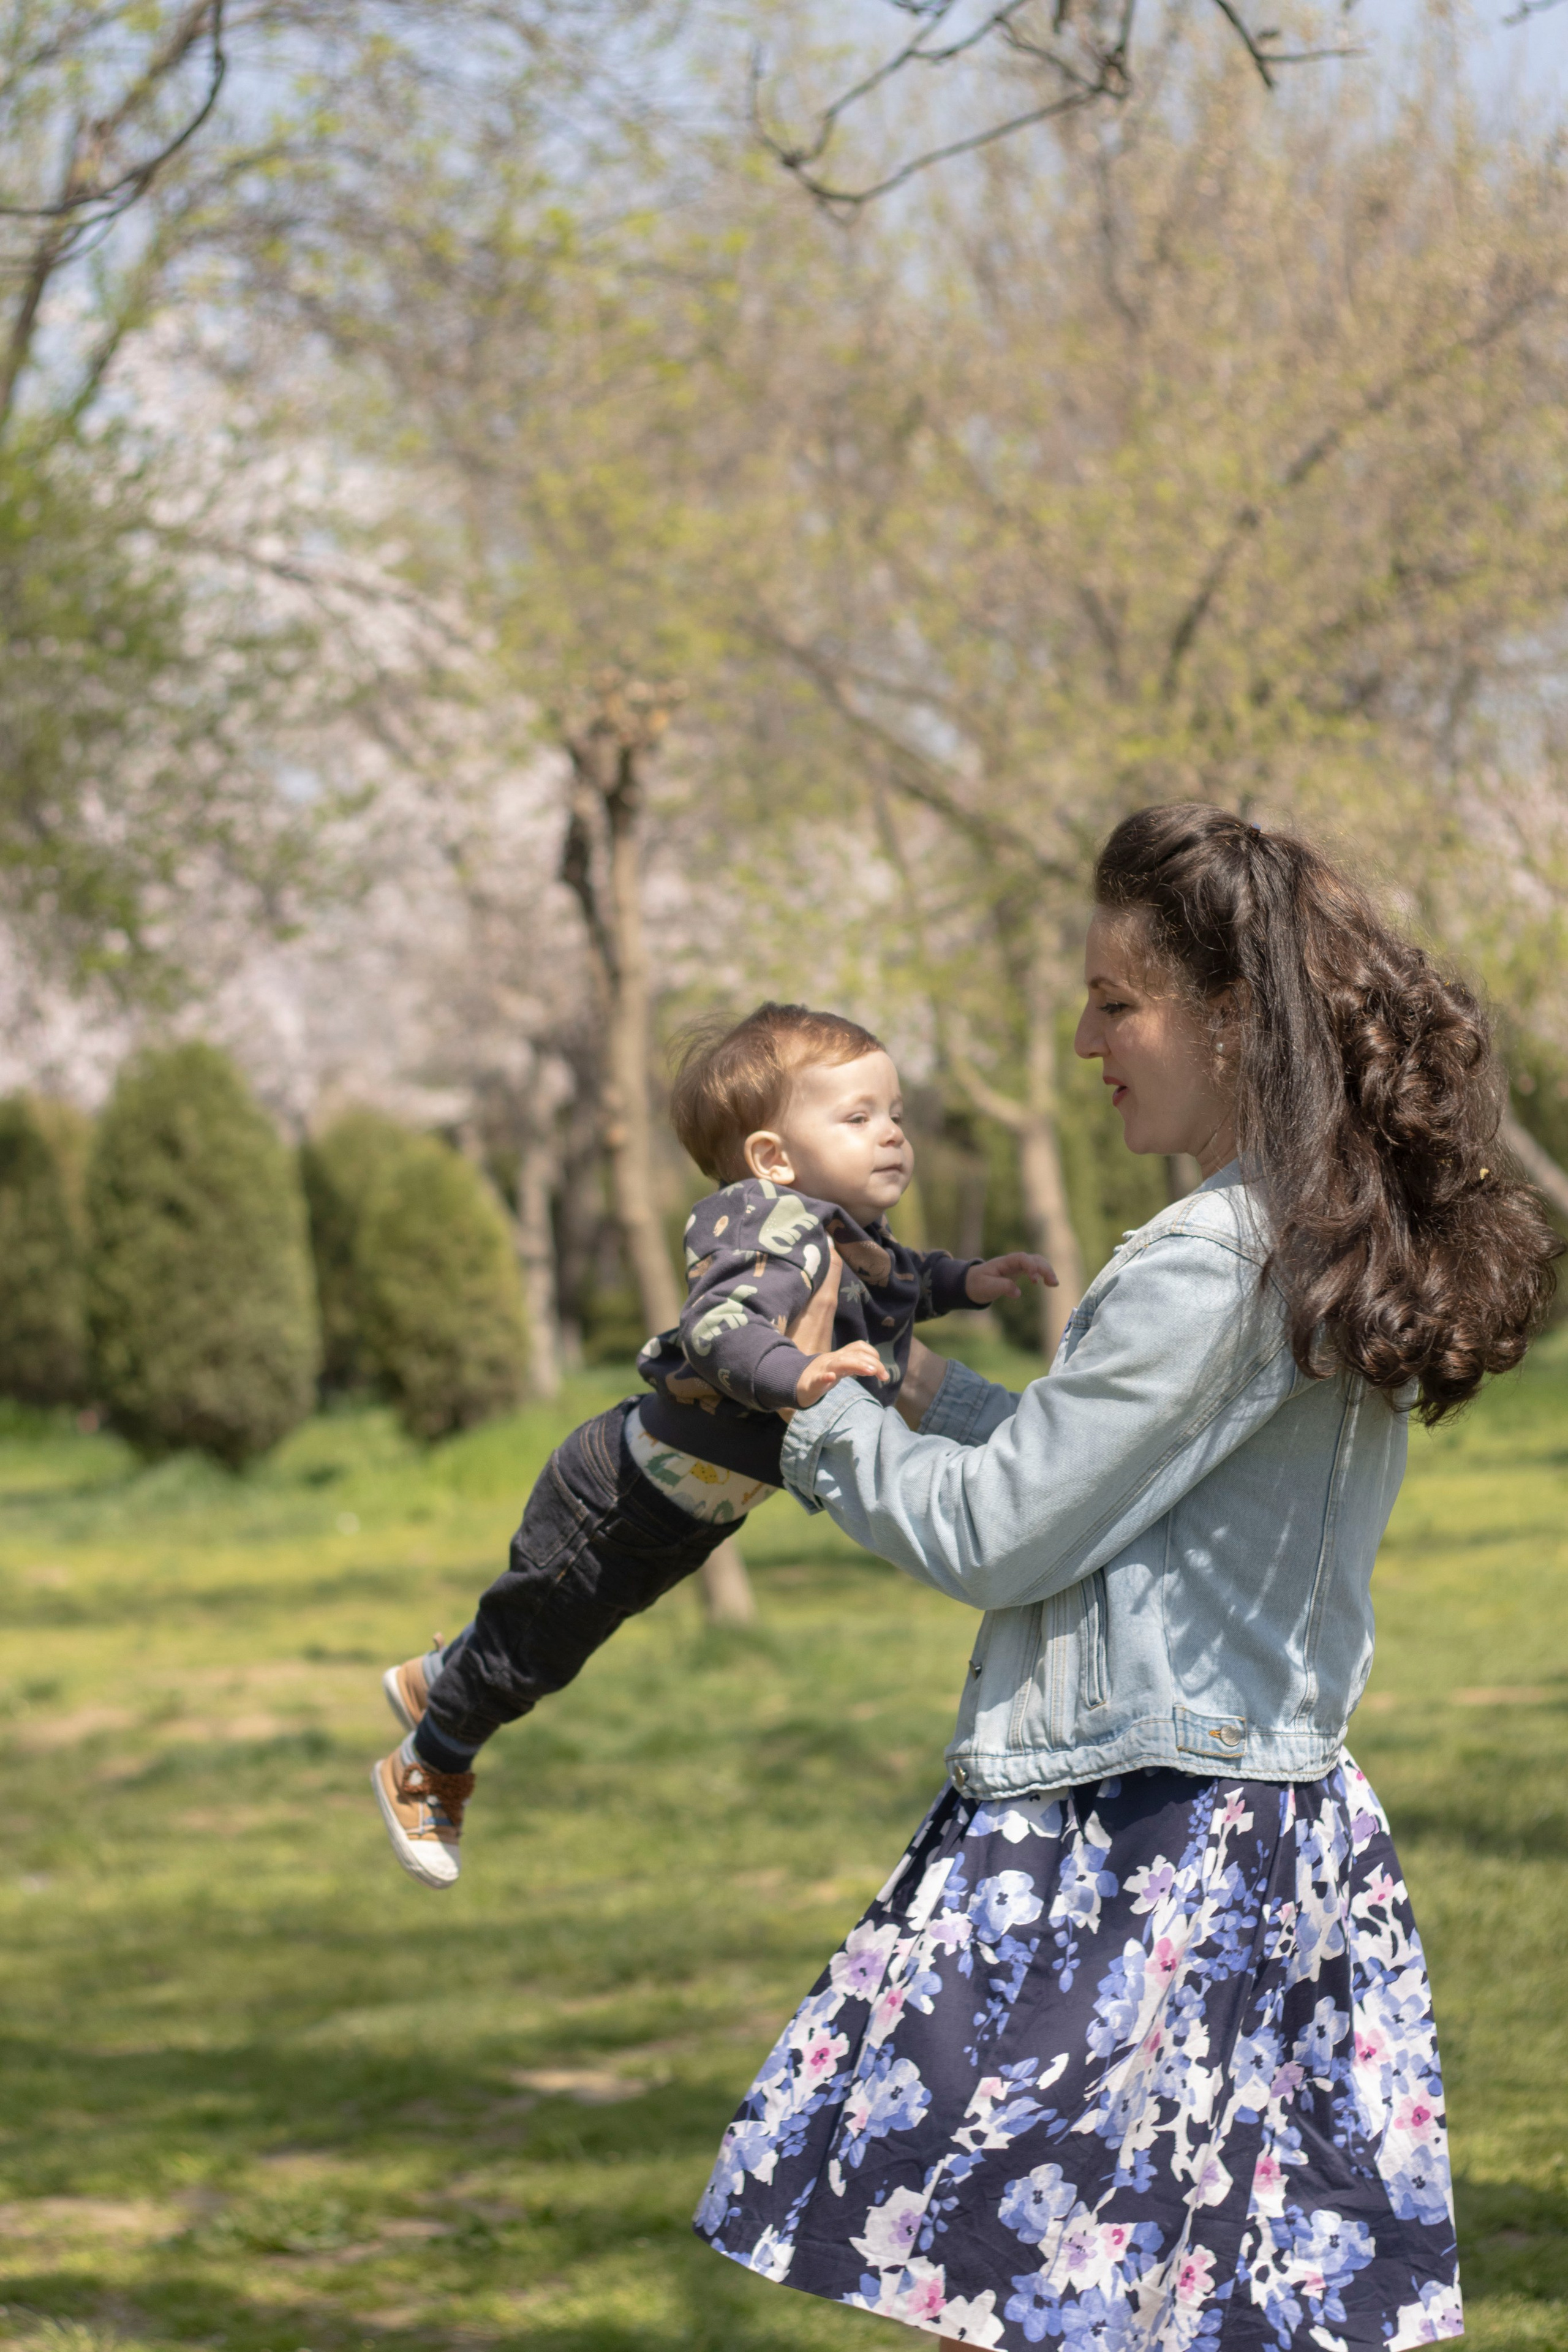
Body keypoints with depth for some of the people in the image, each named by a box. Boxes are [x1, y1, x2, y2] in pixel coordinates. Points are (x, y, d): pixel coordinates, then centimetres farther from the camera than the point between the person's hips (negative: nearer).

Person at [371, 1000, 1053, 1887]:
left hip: (680, 1510, 9)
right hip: (618, 1502, -9)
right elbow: (718, 1327, -51)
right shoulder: (778, 1236, -34)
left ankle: (438, 1680, 57)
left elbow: (892, 1283, 22)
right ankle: (424, 1773, 35)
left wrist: (966, 1280, 9)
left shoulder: (853, 1239, -3)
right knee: (529, 1651, 12)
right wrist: (796, 1375, -66)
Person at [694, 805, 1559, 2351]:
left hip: (1123, 1847, -10)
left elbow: (991, 1534, -12)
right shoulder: (1355, 1242, 11)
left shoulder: (1208, 1265, -18)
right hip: (1282, 1814, 10)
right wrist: (920, 1384, 23)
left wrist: (821, 1416, 4)